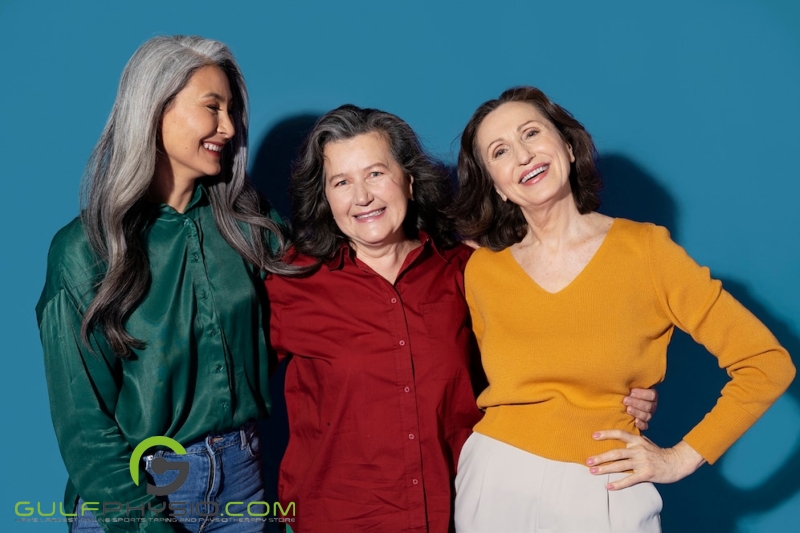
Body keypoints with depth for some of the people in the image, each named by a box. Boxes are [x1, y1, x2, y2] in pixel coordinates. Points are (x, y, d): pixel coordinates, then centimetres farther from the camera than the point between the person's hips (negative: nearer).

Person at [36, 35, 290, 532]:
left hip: (241, 477, 4)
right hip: (131, 488, -3)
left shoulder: (245, 225, -2)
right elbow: (83, 415, -10)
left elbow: (275, 346, 6)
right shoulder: (86, 248, -12)